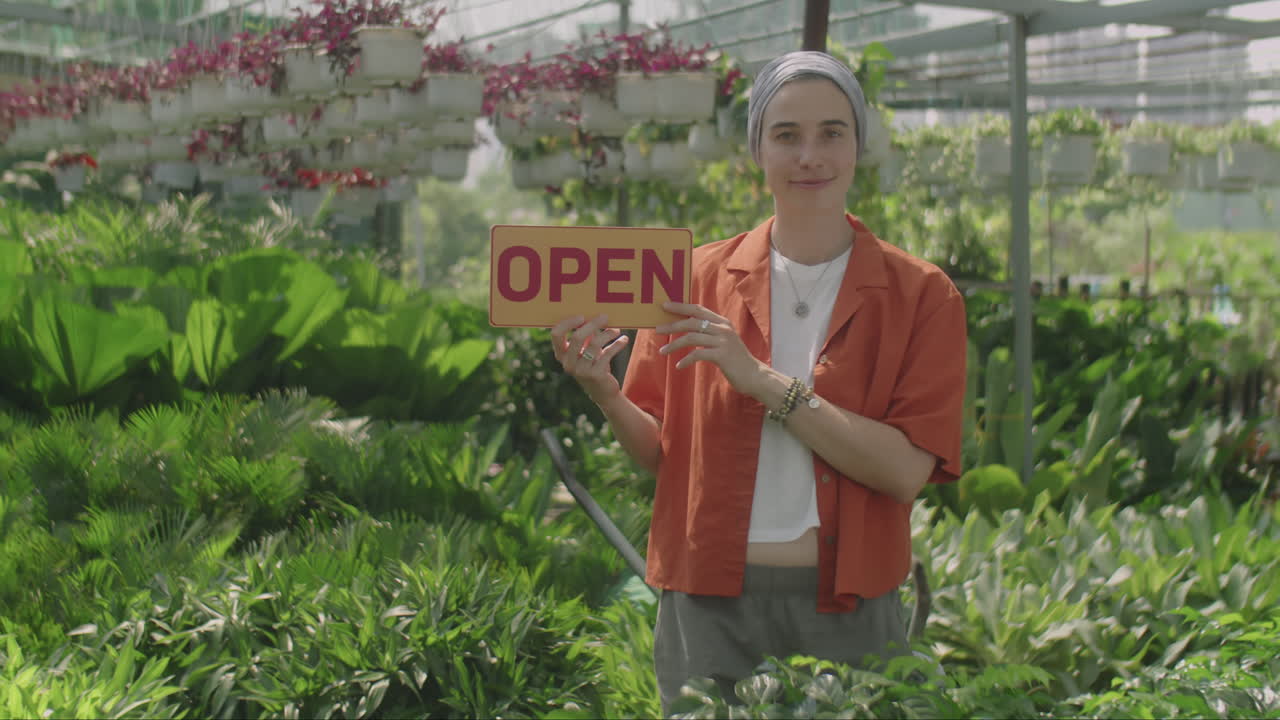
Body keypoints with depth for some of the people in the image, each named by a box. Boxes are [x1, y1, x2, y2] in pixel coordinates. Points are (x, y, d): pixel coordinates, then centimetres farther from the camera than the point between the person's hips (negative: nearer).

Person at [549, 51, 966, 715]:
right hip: (708, 604, 1)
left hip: (847, 614, -1)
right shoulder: (698, 280, 3)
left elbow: (906, 470, -14)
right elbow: (660, 452, 7)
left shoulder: (920, 296, -2)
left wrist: (763, 380, -19)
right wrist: (603, 392, -13)